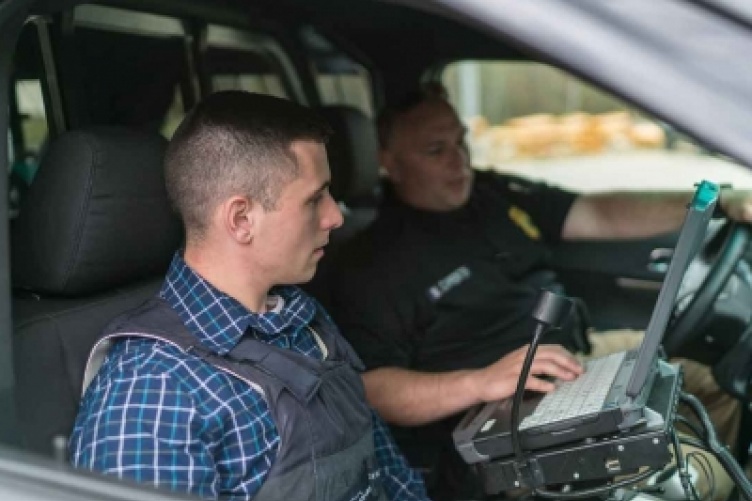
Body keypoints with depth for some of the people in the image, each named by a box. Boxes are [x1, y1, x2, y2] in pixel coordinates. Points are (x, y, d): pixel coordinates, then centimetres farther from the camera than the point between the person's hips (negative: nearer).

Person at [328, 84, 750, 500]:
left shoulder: (494, 194, 9)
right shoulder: (371, 266, -13)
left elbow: (600, 215, 6)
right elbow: (368, 388, -20)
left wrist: (715, 201, -7)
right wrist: (481, 382, -34)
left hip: (582, 351, 9)